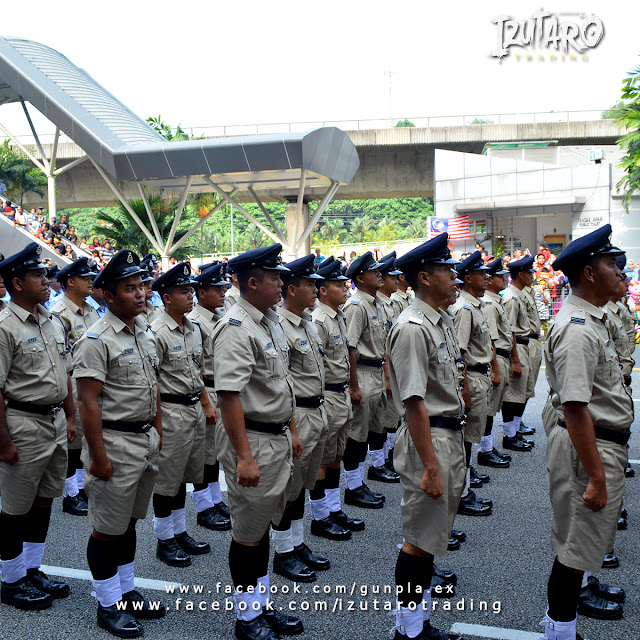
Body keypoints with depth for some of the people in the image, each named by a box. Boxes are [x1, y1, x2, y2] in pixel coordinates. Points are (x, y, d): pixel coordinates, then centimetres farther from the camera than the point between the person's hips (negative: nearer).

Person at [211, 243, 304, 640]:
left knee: (264, 524, 19)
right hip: (252, 439, -9)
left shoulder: (272, 321, 11)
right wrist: (244, 456, -27)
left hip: (278, 438, 9)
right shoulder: (235, 328, -20)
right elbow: (229, 395, -26)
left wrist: (292, 430, 19)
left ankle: (263, 606, 33)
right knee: (249, 532, 4)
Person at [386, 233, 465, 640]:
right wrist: (431, 467, -23)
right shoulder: (412, 328, -19)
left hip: (451, 437, 10)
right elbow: (414, 403, -23)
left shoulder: (439, 321, 12)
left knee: (431, 537, 17)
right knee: (420, 541, 1)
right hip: (428, 441, -10)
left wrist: (458, 443, 18)